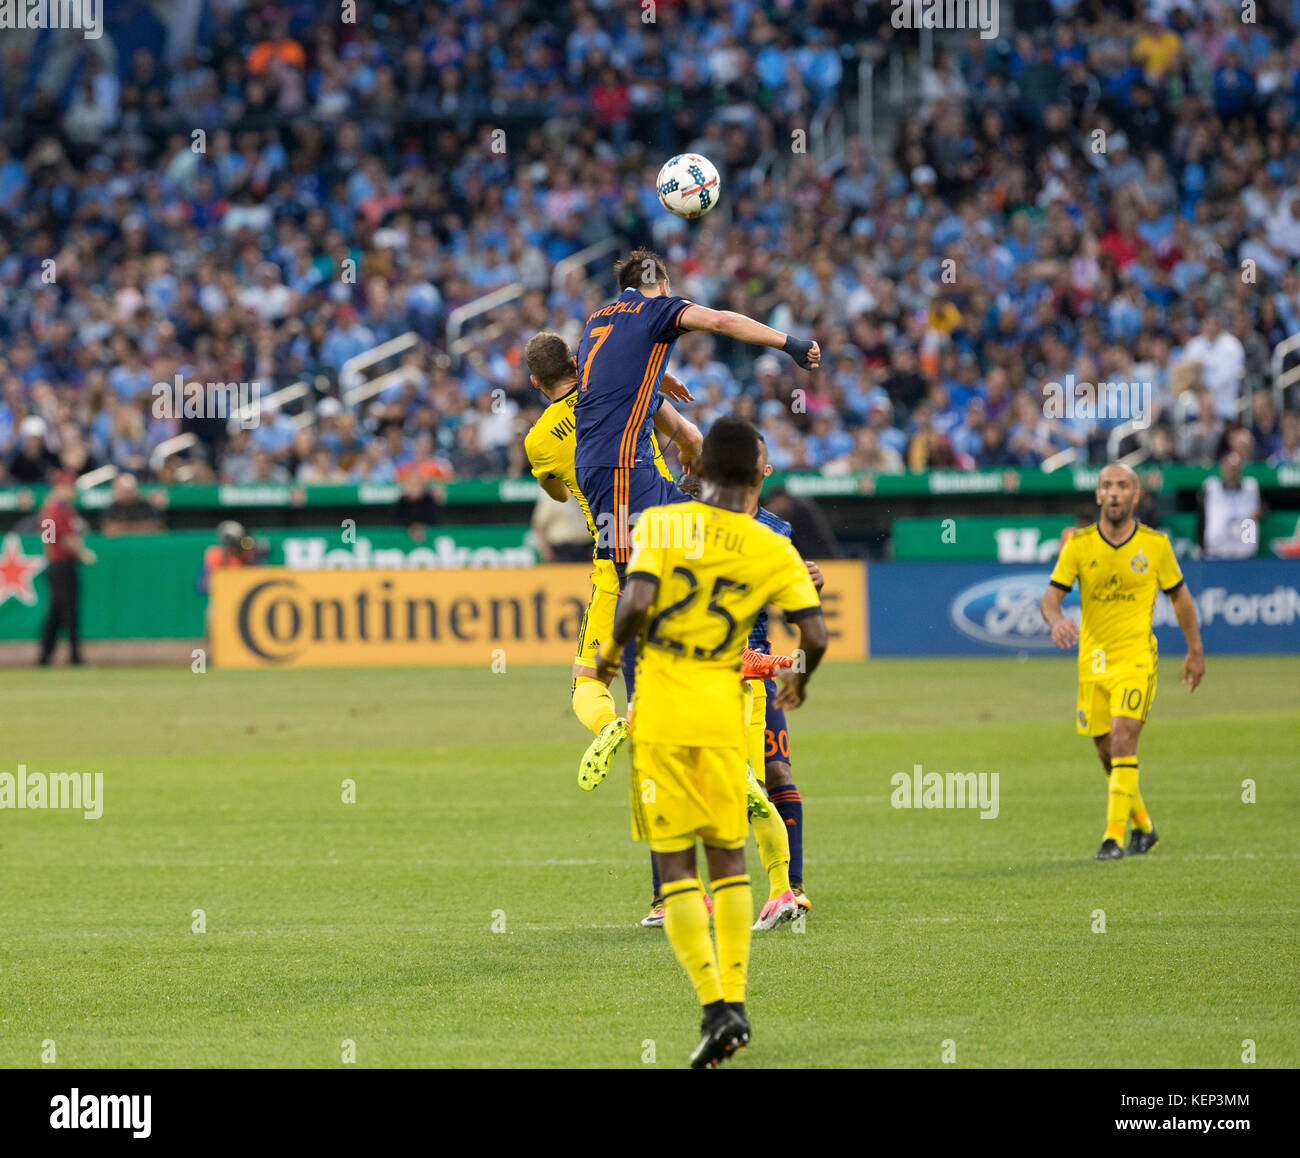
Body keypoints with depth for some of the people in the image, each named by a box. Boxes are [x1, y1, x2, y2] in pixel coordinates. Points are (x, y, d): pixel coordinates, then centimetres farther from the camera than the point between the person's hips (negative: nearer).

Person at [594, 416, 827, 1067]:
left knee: (674, 864, 0)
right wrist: (799, 681, 19)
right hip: (722, 710, 2)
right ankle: (734, 998, 12)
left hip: (660, 708, -2)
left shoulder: (661, 524, -4)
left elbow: (637, 600, -18)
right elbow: (815, 634, -3)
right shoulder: (774, 552, 2)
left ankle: (714, 1007, -11)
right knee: (728, 856, 16)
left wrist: (610, 652, 1)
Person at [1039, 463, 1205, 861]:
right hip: (1093, 660, 3)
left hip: (1136, 659, -3)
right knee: (1107, 752, 8)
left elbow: (1179, 595, 10)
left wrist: (1195, 650, 14)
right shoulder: (1079, 544, -2)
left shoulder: (1155, 544, -2)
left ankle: (1114, 836, -18)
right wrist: (1056, 620, -28)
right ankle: (1142, 826, 29)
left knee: (1122, 739, -19)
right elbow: (1050, 596, -5)